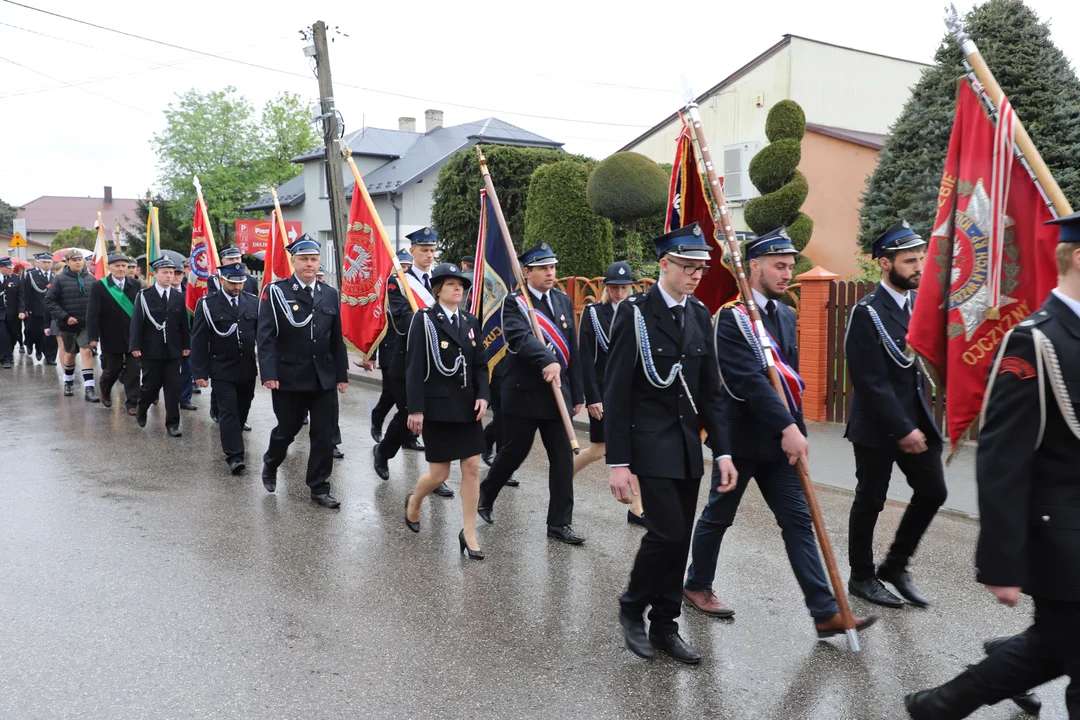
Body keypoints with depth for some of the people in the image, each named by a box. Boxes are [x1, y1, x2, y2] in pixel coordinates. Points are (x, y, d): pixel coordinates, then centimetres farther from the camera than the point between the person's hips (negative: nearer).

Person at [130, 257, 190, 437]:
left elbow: (184, 323, 10)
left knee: (173, 388, 0)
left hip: (173, 350, 2)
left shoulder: (179, 296, 7)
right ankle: (141, 410, 36)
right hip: (151, 350, -2)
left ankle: (172, 424, 6)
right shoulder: (144, 295, -2)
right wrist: (135, 346, -10)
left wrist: (186, 345, 6)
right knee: (151, 385, 6)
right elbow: (137, 322, -4)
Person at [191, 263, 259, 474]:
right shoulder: (207, 304, -5)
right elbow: (198, 341, -4)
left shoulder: (254, 302, 2)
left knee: (242, 409, 15)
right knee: (228, 411, -6)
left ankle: (230, 438, 37)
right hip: (222, 370, -3)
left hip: (248, 369, 3)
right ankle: (234, 456, -4)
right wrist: (199, 372, -8)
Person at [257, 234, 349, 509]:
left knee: (324, 435, 3)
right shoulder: (275, 292, -4)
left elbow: (337, 339, 10)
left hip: (324, 380, 3)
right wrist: (269, 374, -17)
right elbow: (266, 337, -9)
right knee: (287, 429, 12)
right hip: (288, 378, -3)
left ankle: (319, 488, 14)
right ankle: (270, 465, 42)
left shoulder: (330, 294, 8)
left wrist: (342, 375, 8)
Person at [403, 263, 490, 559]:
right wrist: (415, 409, -15)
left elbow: (480, 364, 9)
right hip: (437, 406, -5)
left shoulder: (470, 321, 9)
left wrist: (483, 395, -7)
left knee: (472, 468, 2)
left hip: (467, 406, 5)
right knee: (439, 473, 3)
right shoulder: (424, 319, -7)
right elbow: (414, 367, -11)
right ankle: (413, 502, 36)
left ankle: (469, 534, 12)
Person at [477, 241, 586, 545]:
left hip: (558, 393, 5)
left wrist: (577, 394, 10)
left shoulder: (564, 301, 10)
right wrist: (547, 361, -43)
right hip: (524, 394, -5)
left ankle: (559, 523, 12)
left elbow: (573, 350, 11)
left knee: (563, 459, 2)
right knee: (513, 453, 7)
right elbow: (520, 338, -27)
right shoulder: (514, 302, -7)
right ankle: (485, 495, 34)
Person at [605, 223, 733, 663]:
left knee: (679, 539, 9)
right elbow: (616, 392, -12)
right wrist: (618, 463, -14)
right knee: (668, 532, -11)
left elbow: (709, 391, 10)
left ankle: (664, 627, 24)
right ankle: (632, 608, 14)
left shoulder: (700, 315, 8)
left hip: (688, 445, 6)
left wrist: (722, 451, 3)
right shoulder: (635, 313, -10)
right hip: (651, 443, -6)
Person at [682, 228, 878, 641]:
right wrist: (787, 428, -29)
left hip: (779, 437, 7)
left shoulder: (786, 315, 11)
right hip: (740, 437, -6)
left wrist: (795, 428, 13)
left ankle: (825, 613, 5)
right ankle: (697, 586, 30)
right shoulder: (732, 316, -14)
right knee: (719, 515, 10)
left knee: (798, 521, 4)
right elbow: (749, 380, -25)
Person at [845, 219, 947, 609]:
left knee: (933, 491, 7)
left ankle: (895, 566, 25)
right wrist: (902, 430, -18)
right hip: (876, 426, -7)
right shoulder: (867, 313, -16)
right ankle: (861, 577, 24)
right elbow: (871, 382, -19)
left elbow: (923, 358, 12)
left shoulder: (920, 303, 7)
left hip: (916, 417, 7)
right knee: (869, 502, 6)